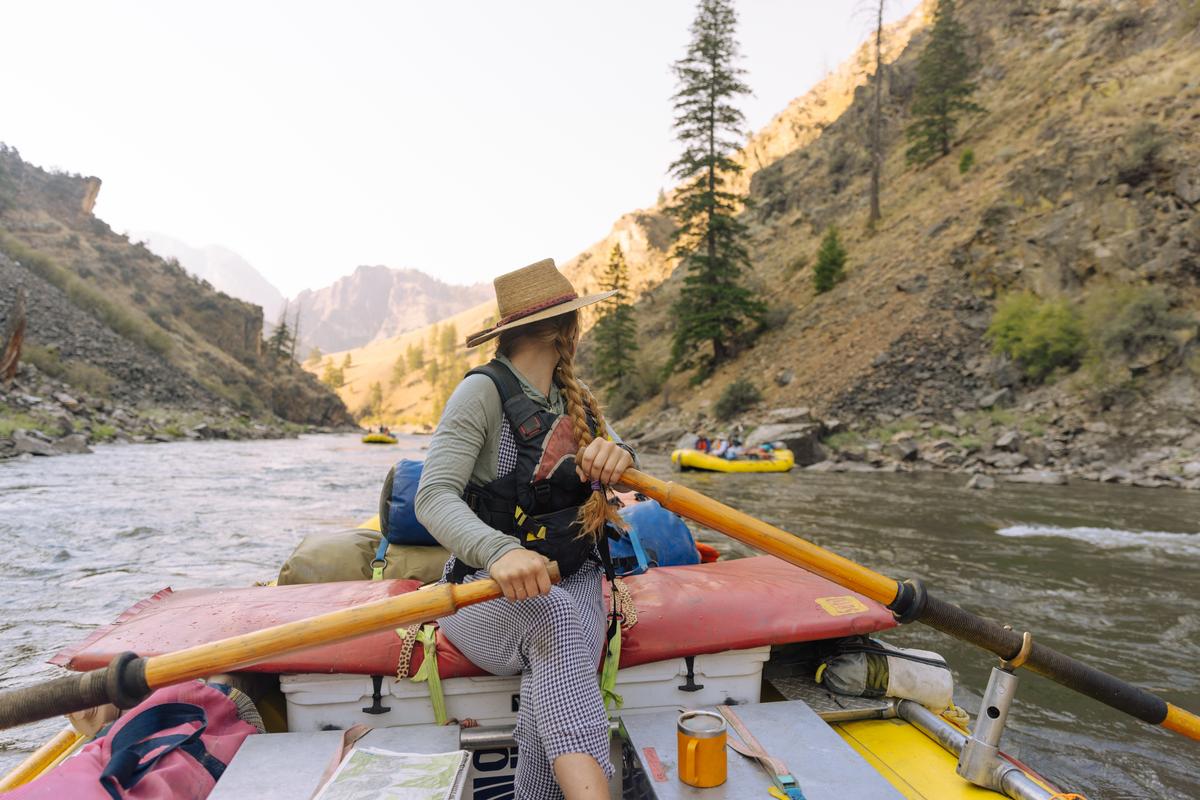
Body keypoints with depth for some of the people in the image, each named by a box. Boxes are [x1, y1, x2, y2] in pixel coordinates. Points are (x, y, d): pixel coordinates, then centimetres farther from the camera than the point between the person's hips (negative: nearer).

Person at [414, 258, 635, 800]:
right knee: (556, 616, -38)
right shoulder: (484, 390, -10)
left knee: (557, 680, -30)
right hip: (489, 588, -5)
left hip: (572, 581, 5)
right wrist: (498, 551, -42)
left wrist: (617, 454, -19)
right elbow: (434, 497, -21)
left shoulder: (573, 396, 13)